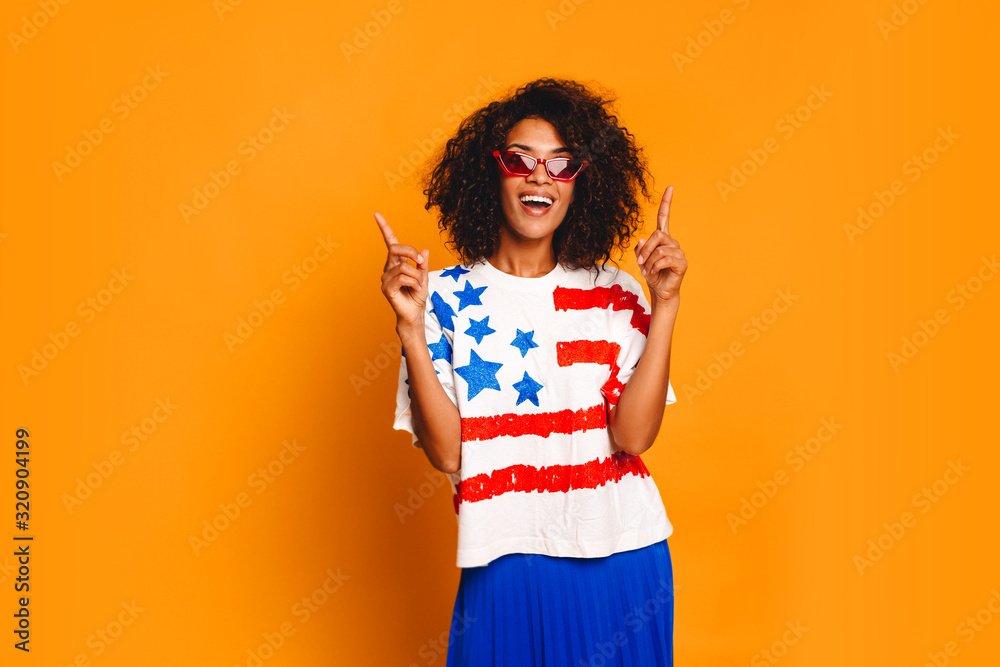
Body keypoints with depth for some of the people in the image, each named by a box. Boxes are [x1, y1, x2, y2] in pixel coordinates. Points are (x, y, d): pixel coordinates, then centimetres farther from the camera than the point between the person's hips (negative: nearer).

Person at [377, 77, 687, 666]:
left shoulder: (616, 296, 1)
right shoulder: (447, 297, -3)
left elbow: (632, 436, -10)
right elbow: (446, 454, -10)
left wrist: (665, 306, -14)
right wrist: (411, 327, -18)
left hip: (623, 562, 2)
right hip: (508, 567, -1)